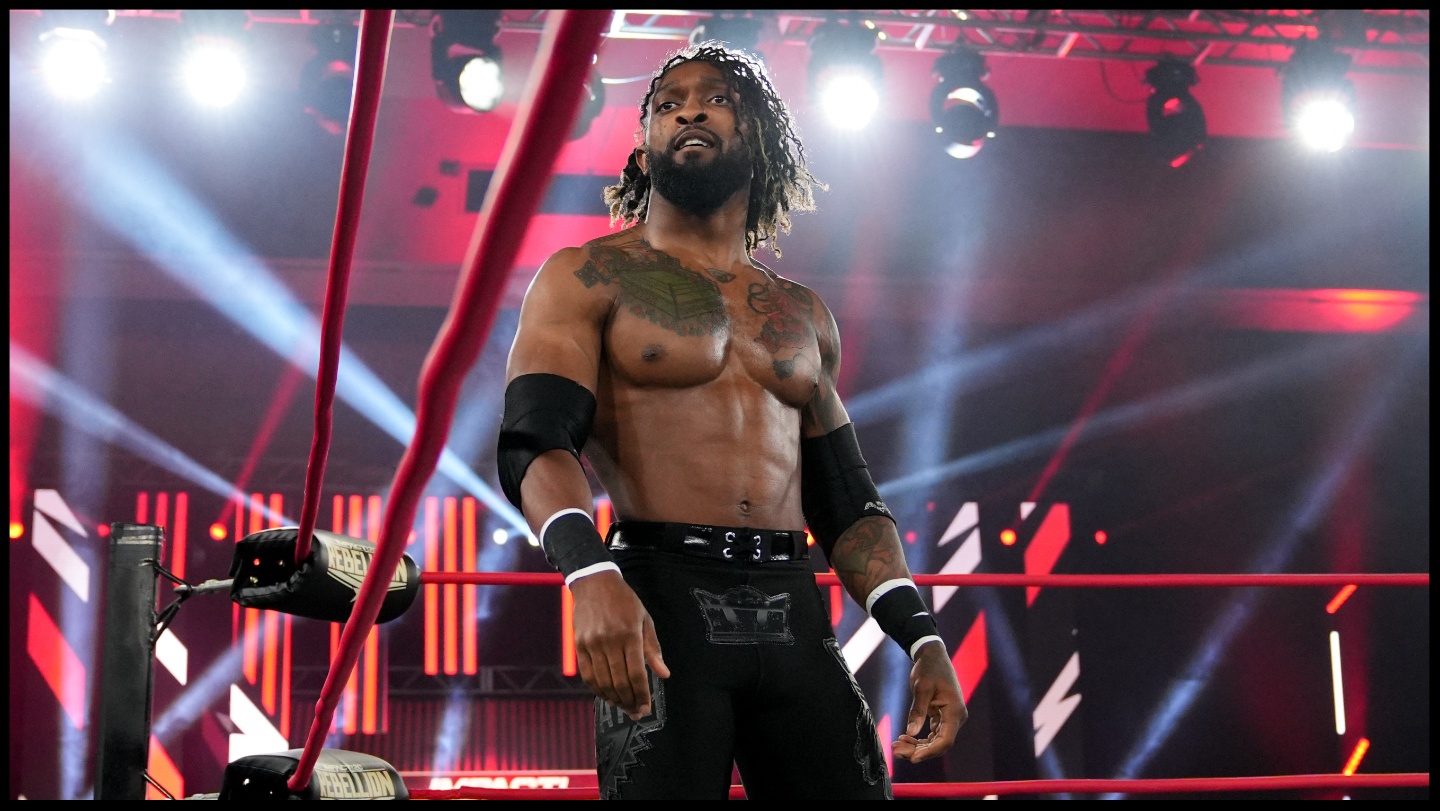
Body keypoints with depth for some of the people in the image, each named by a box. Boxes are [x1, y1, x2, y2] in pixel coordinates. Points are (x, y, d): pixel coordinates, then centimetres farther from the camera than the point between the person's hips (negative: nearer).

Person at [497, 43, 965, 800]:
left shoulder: (802, 314, 20)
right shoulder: (587, 279, 5)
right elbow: (535, 443, -9)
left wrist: (922, 638, 7)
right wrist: (593, 577, -28)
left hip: (794, 614, 4)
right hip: (660, 602, -4)